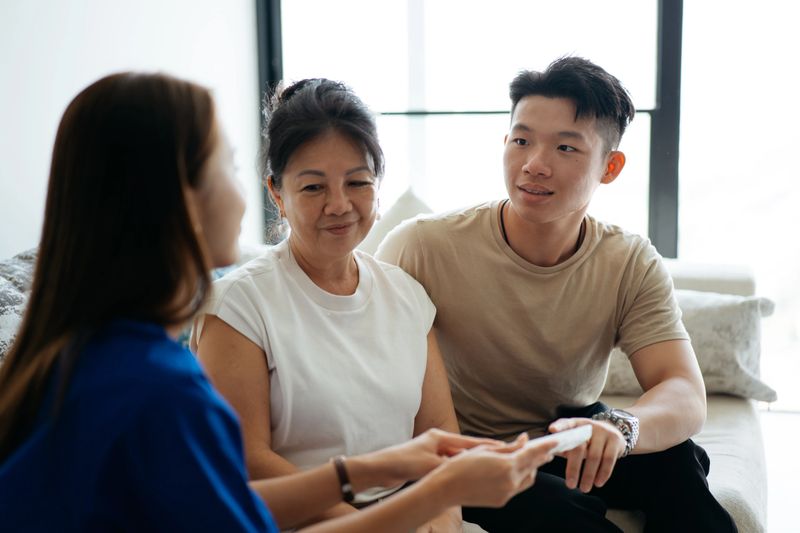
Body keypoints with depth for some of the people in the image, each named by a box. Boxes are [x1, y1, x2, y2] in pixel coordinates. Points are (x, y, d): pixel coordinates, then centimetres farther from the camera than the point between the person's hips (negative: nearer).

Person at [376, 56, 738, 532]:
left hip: (568, 437, 3)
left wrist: (617, 428, -46)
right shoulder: (421, 248, -20)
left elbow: (686, 398, -21)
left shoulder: (633, 266, -9)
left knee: (673, 459, -25)